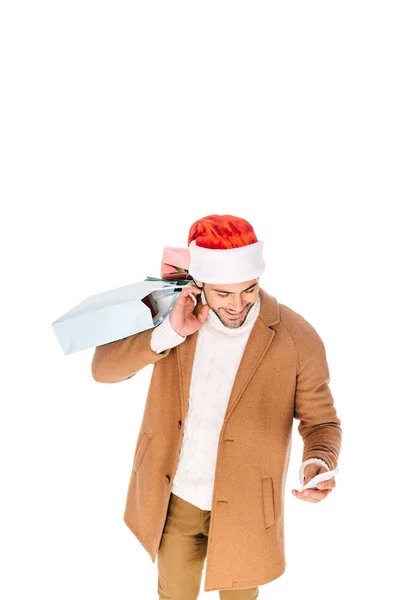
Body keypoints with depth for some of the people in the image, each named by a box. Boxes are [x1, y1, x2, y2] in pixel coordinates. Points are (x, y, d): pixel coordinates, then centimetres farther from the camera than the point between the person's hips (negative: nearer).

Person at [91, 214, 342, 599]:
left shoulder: (298, 339, -24)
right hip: (173, 495, 2)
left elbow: (321, 422, -10)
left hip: (241, 504, -2)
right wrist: (170, 333, -29)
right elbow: (103, 368, -14)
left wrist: (318, 465, -33)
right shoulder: (172, 308, -15)